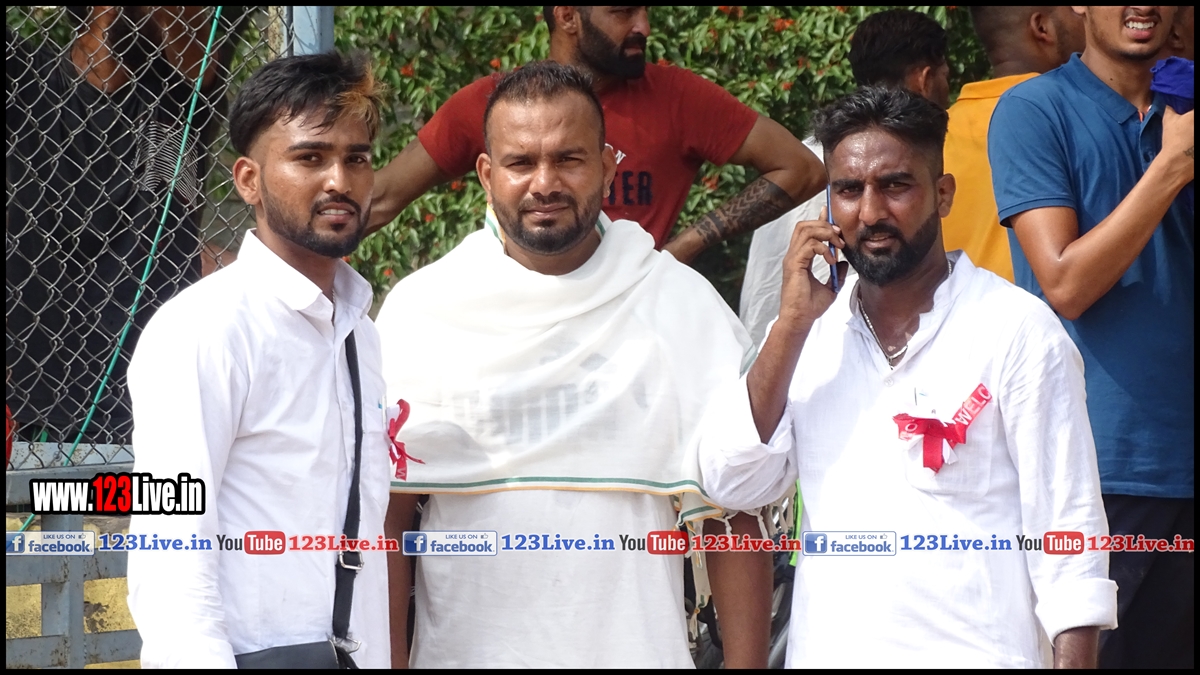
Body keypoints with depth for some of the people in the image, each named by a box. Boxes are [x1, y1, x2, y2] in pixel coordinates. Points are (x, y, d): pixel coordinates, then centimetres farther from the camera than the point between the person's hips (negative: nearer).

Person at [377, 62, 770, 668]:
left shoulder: (684, 306, 1)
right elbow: (385, 518, -1)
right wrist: (388, 662, -9)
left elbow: (729, 518, -1)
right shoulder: (419, 308, 0)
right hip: (462, 649, 0)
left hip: (636, 648, 0)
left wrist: (745, 663, -8)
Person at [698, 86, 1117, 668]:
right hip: (824, 649, 4)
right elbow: (732, 484, -2)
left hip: (973, 651, -4)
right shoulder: (812, 332, 8)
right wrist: (793, 324, -8)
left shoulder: (1018, 331, -5)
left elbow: (1067, 526, -7)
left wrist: (1073, 662, -15)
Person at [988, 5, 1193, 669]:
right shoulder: (1034, 110, -4)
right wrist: (1173, 166, -16)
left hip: (1183, 457, 5)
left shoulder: (1182, 108, 13)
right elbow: (1065, 284, -13)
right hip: (1094, 460, -5)